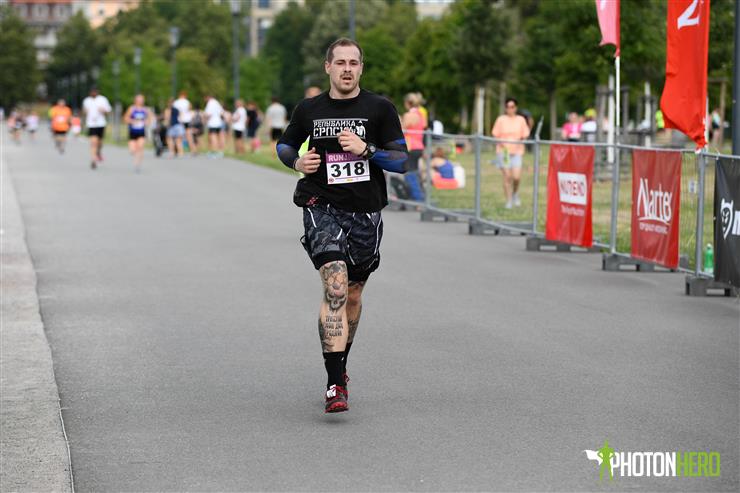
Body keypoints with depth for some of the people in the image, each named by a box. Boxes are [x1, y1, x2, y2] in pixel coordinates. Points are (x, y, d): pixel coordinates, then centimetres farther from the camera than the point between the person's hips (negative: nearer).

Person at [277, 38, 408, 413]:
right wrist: (297, 162, -2)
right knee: (335, 287, -19)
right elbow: (285, 145, 20)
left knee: (353, 293, 15)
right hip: (322, 208, -2)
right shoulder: (309, 109, 4)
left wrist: (366, 150, -17)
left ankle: (340, 364, 39)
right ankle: (335, 385, -23)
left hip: (366, 212, 2)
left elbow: (401, 160, -2)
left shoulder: (380, 108, 0)